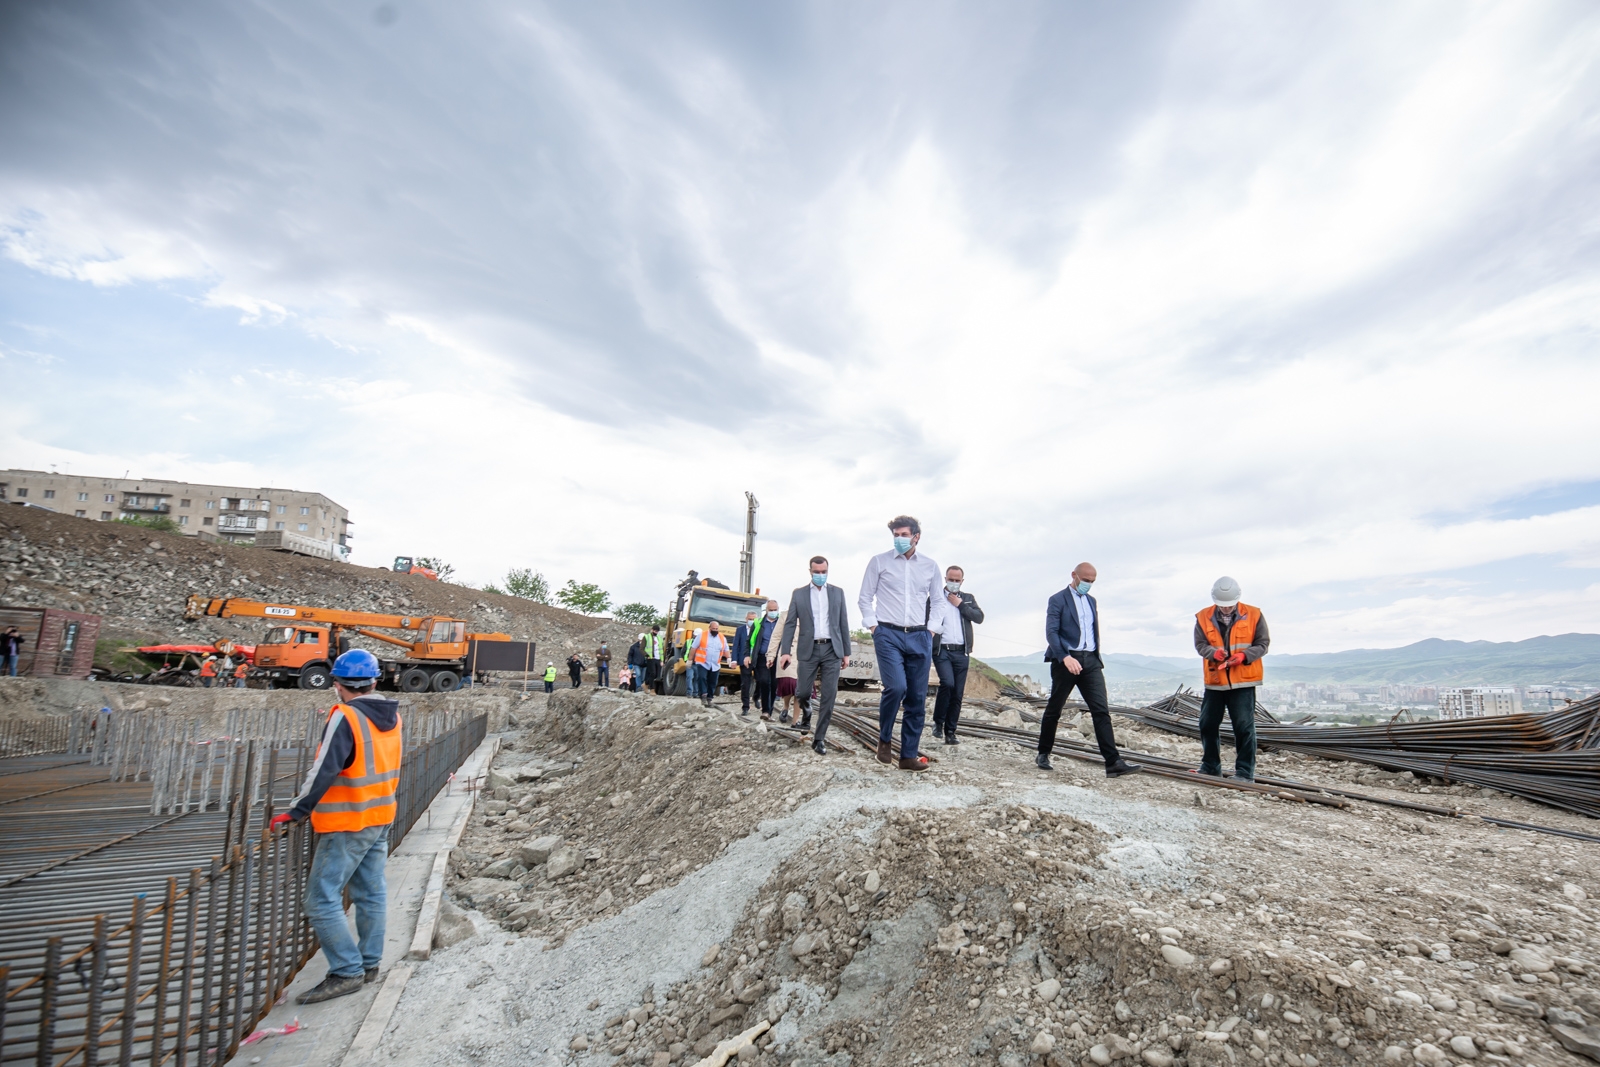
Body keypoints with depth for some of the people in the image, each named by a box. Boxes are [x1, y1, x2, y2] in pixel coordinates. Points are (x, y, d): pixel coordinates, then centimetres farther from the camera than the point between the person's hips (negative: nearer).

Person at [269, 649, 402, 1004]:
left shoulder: (345, 717, -19)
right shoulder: (392, 715, 5)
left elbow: (324, 772, -23)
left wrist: (296, 812, -16)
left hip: (347, 825, -8)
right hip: (381, 819, 8)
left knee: (322, 901, 1)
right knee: (371, 894, 17)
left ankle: (346, 971, 4)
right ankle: (369, 964, 27)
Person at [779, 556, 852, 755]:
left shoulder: (837, 592, 9)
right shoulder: (799, 594, 6)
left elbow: (843, 624, 9)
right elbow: (790, 624, 2)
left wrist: (846, 652, 6)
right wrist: (785, 651, -8)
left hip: (832, 650, 1)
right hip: (809, 650, 0)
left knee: (828, 695, -3)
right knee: (802, 692, -2)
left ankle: (819, 738, 8)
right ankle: (807, 714, 33)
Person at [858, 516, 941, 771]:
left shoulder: (930, 566, 10)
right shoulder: (879, 562, 3)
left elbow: (938, 601, 17)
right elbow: (865, 598, 5)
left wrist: (932, 629, 6)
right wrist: (873, 627, -3)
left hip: (920, 638, 3)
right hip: (888, 635, -3)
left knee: (917, 699, 3)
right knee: (896, 687, -22)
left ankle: (909, 756, 15)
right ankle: (884, 739, 4)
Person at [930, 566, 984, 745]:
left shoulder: (968, 598, 15)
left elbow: (979, 617, 1)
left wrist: (960, 605, -4)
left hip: (961, 652, 3)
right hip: (942, 650, -3)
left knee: (958, 693, 3)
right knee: (947, 683, -22)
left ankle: (950, 732, 12)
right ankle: (938, 722, -1)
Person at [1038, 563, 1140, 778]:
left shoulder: (1092, 601, 17)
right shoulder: (1058, 600, -4)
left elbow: (1094, 632, 21)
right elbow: (1051, 633, -12)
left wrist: (1097, 658, 14)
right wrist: (1065, 657, -25)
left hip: (1090, 661, 5)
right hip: (1066, 660, -5)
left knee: (1101, 710, -6)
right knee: (1054, 710, 6)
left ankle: (1113, 762, -10)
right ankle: (1043, 754, 20)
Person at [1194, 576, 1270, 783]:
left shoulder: (1253, 615, -3)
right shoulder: (1203, 617, -1)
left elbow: (1262, 644, 0)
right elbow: (1200, 644, 0)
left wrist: (1244, 655, -17)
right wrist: (1213, 652, -21)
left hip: (1243, 681, -2)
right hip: (1214, 680, 2)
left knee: (1244, 726, -3)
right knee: (1208, 724, 8)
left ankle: (1245, 772, 8)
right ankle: (1211, 767, 23)